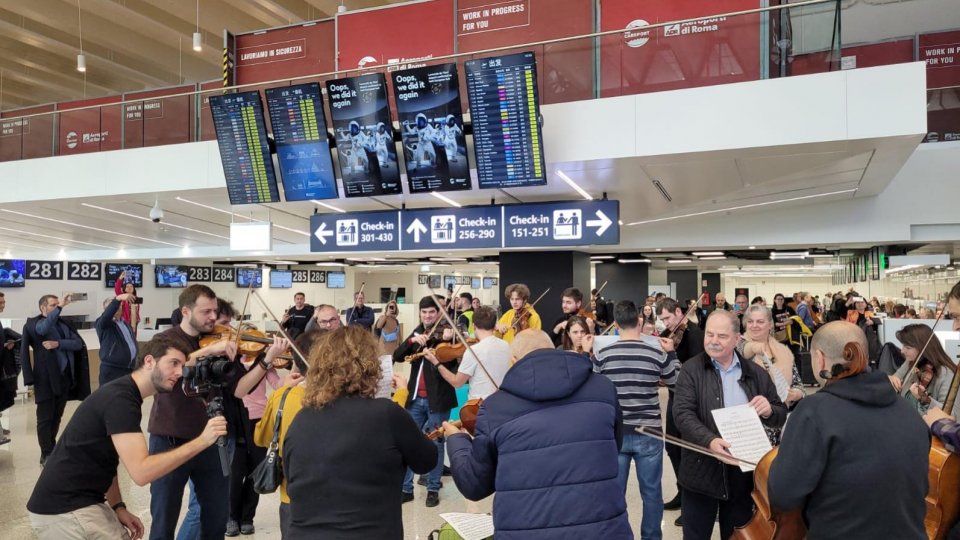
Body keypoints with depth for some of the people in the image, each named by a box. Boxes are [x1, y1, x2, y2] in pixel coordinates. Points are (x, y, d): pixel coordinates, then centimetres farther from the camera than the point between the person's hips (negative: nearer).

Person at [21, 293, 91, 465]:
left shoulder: (63, 324, 12)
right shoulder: (34, 323, -4)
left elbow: (79, 343, 0)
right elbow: (44, 328, -29)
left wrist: (58, 344, -15)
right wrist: (60, 307, -34)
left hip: (64, 377, 5)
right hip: (46, 379, -5)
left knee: (57, 417, 15)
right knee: (45, 418, 1)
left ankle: (52, 450, 27)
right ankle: (46, 455, 9)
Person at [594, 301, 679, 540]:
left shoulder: (603, 354, -9)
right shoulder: (657, 353, -10)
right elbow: (676, 382, 7)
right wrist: (672, 353, 19)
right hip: (649, 434, 0)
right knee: (652, 493, 15)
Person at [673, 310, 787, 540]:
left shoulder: (755, 373, 4)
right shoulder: (691, 370, -5)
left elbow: (781, 416, 8)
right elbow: (683, 413, -15)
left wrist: (768, 411, -15)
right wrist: (709, 440, -32)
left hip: (743, 475, 2)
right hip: (701, 474, -2)